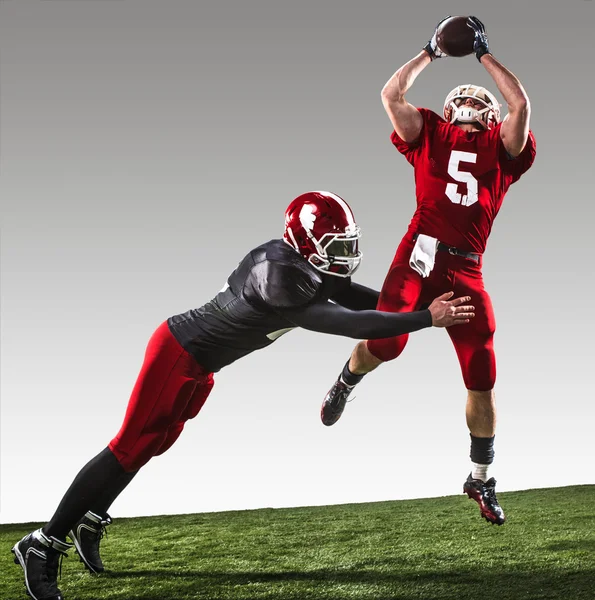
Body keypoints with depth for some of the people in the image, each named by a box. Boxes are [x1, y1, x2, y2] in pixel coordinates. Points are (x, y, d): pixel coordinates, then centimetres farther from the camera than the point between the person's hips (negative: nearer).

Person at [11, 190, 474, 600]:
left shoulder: (306, 266, -2)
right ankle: (44, 545, 2)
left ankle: (90, 523, 32)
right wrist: (425, 319, -27)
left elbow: (357, 297, 8)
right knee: (130, 449, -6)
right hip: (177, 353, -10)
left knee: (152, 446, 18)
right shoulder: (281, 275, -31)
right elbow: (348, 324, -32)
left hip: (200, 366, 10)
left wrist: (422, 306, 0)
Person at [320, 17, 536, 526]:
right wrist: (432, 52, 15)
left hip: (467, 272, 2)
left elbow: (521, 107, 1)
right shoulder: (430, 136, 15)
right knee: (385, 343, -23)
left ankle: (480, 479, 24)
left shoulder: (501, 149, 16)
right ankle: (344, 385, 15)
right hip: (420, 255, -2)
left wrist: (484, 55, 10)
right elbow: (391, 95, 6)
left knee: (483, 382, 4)